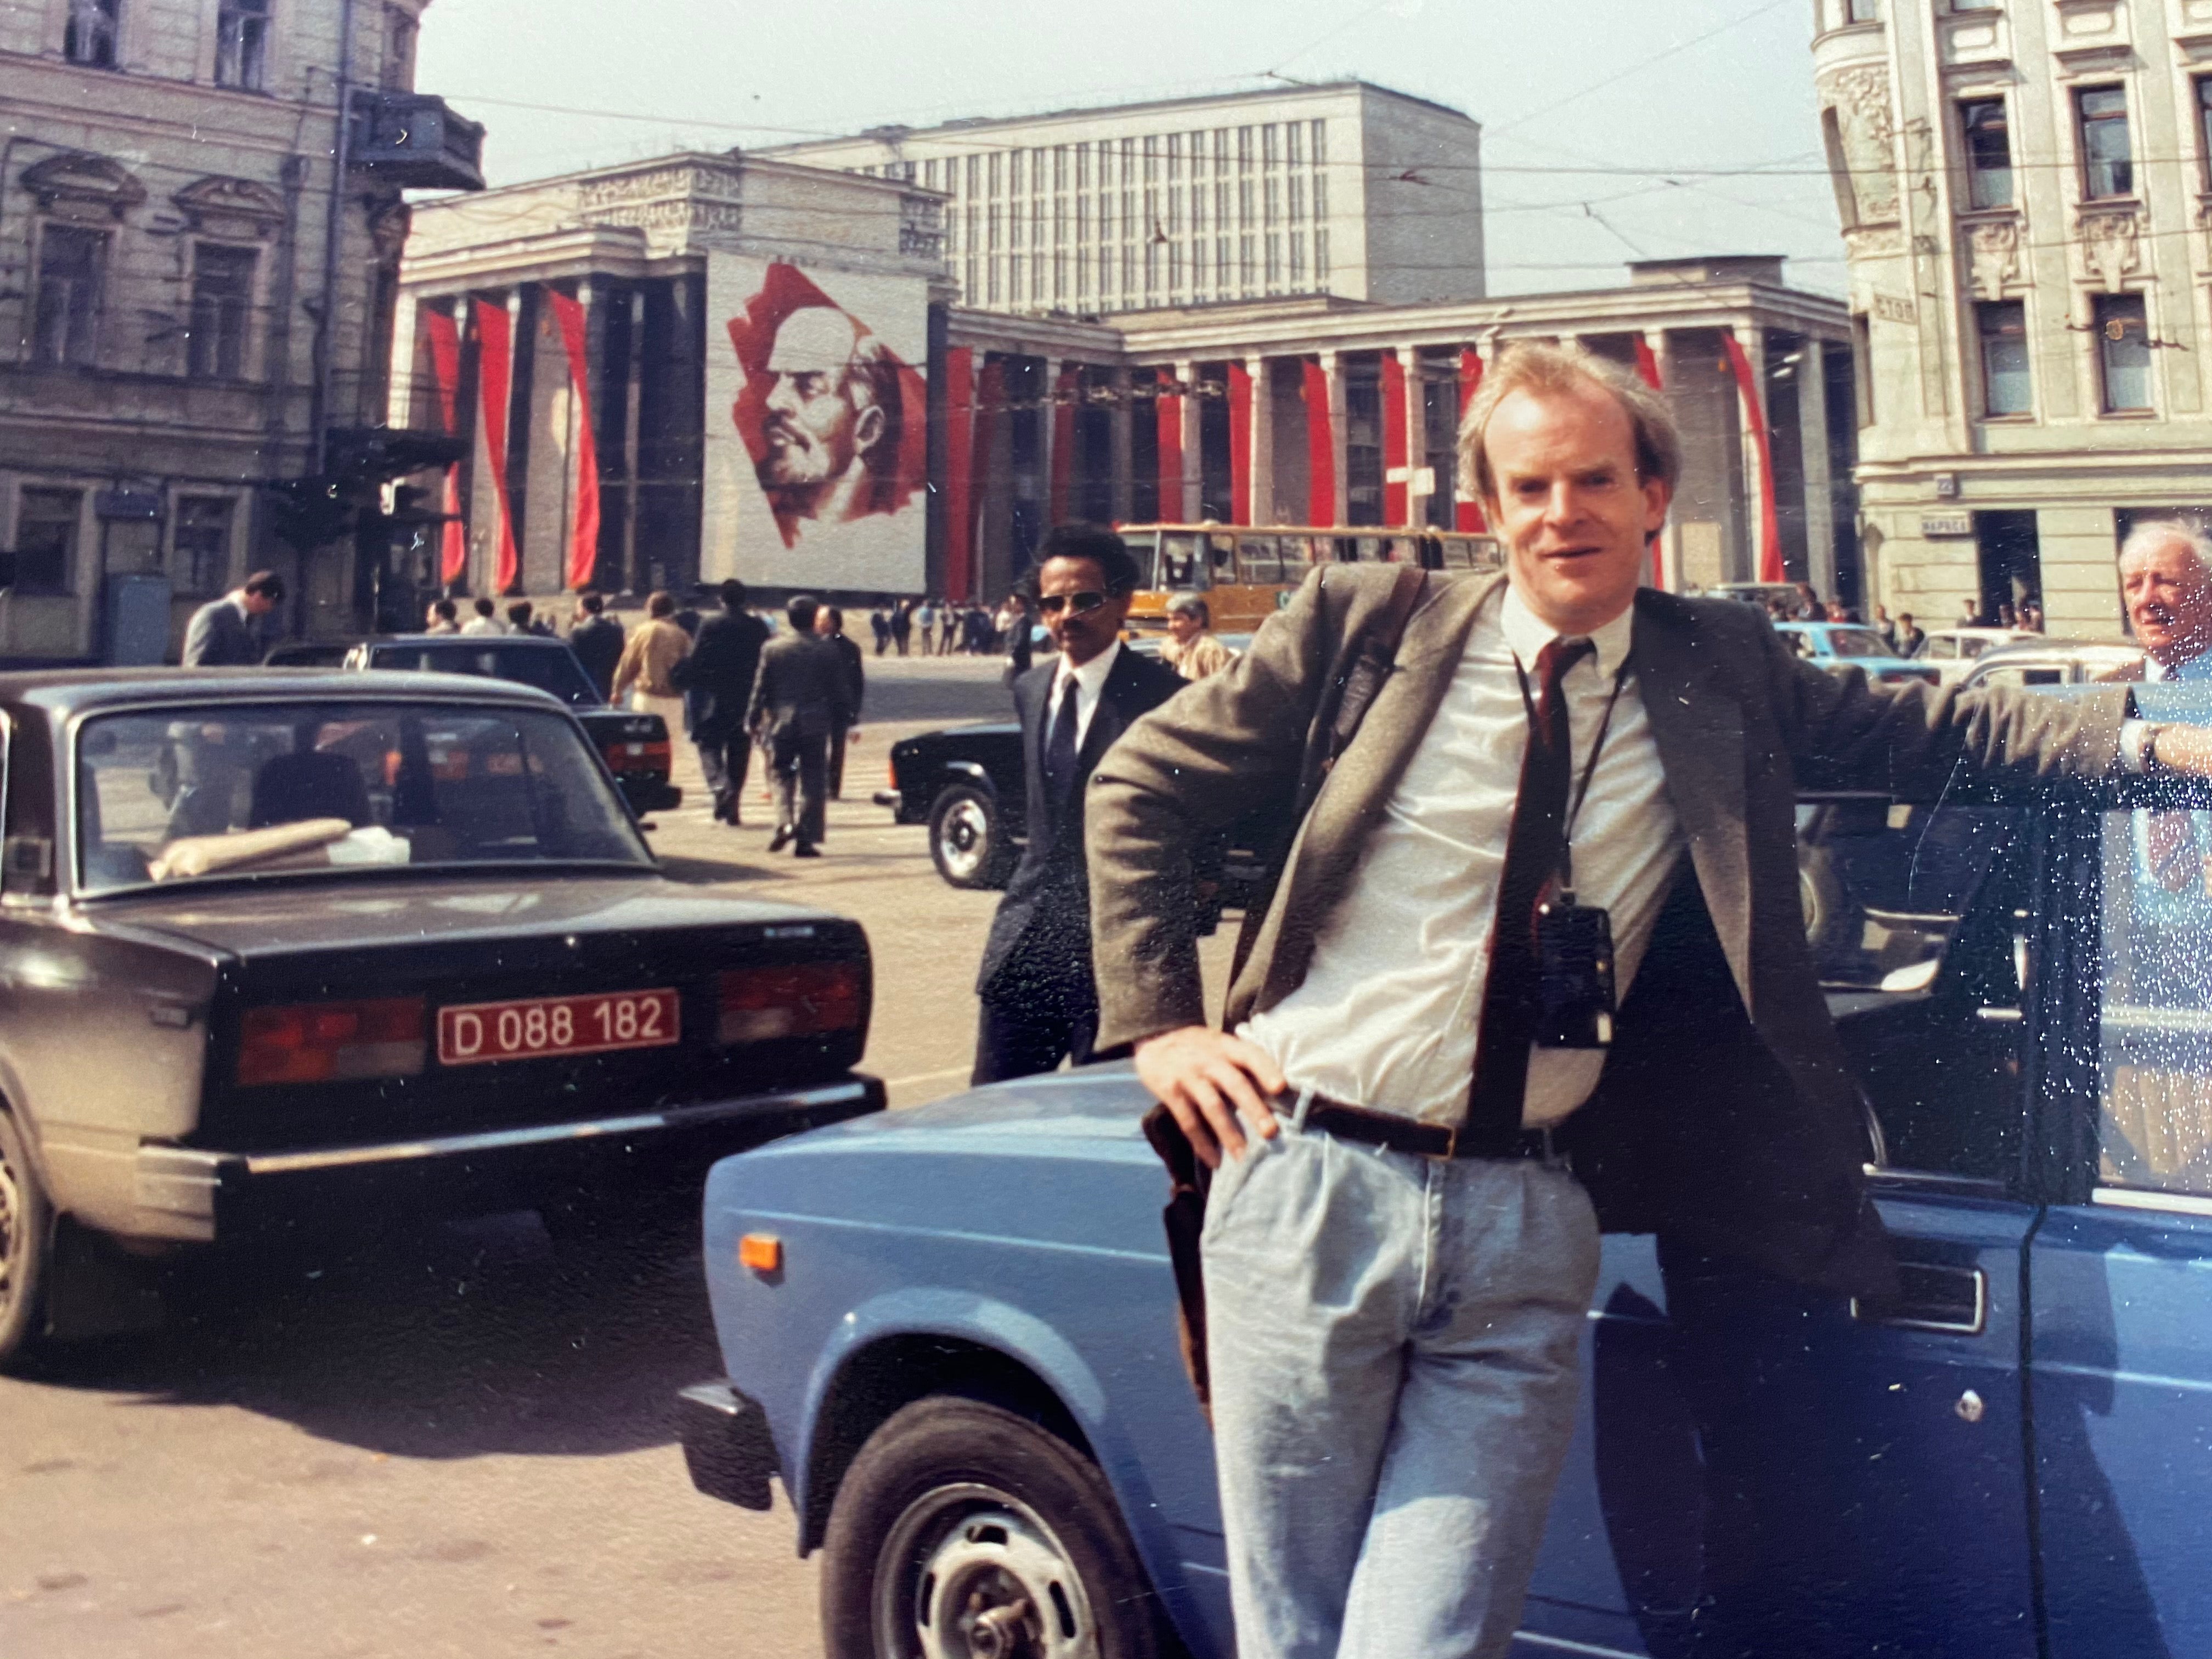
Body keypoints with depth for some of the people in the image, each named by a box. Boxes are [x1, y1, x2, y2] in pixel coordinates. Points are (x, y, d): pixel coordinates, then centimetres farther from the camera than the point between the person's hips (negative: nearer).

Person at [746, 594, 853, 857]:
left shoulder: (773, 647, -2)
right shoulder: (828, 650, -2)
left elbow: (761, 687, 0)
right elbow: (838, 692, 2)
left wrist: (754, 719, 8)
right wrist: (842, 721, 12)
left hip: (781, 722, 0)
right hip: (816, 724, 0)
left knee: (783, 776, 13)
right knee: (812, 781, 4)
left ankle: (785, 823, -11)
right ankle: (806, 840, 2)